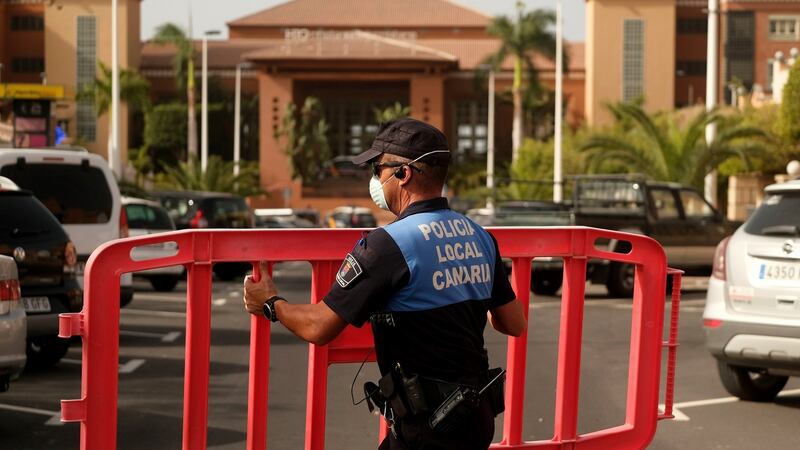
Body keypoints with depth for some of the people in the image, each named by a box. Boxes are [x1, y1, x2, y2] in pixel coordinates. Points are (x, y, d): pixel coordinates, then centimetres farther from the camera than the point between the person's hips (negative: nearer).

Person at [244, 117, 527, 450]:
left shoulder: (387, 244, -17)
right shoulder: (480, 238, 6)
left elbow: (318, 328, -14)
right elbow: (515, 324, 14)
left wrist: (271, 304, 6)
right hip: (477, 417, 8)